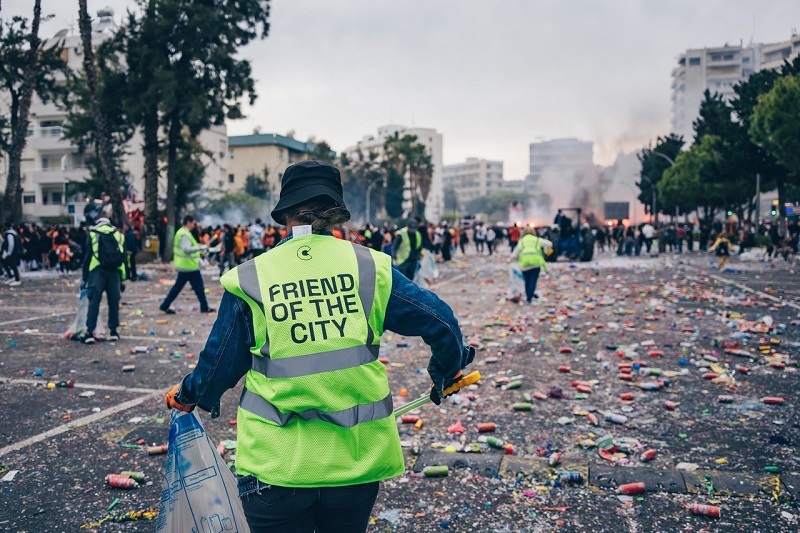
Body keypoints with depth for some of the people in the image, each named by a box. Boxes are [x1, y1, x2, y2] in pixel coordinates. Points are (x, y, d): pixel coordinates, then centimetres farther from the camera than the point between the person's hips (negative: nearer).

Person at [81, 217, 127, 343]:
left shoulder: (92, 234, 9)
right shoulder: (119, 235, 16)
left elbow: (87, 257, 6)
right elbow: (123, 258, 13)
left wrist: (84, 278, 9)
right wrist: (122, 278, 16)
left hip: (98, 271, -2)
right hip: (115, 271, 2)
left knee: (94, 302, -3)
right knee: (114, 302, 8)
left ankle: (89, 333, -7)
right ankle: (113, 331, 11)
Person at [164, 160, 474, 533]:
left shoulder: (250, 279, -6)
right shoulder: (369, 267, -5)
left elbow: (220, 364, 3)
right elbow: (440, 321, -3)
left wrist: (186, 396, 25)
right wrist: (447, 370, 19)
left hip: (277, 465, -1)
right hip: (356, 460, 2)